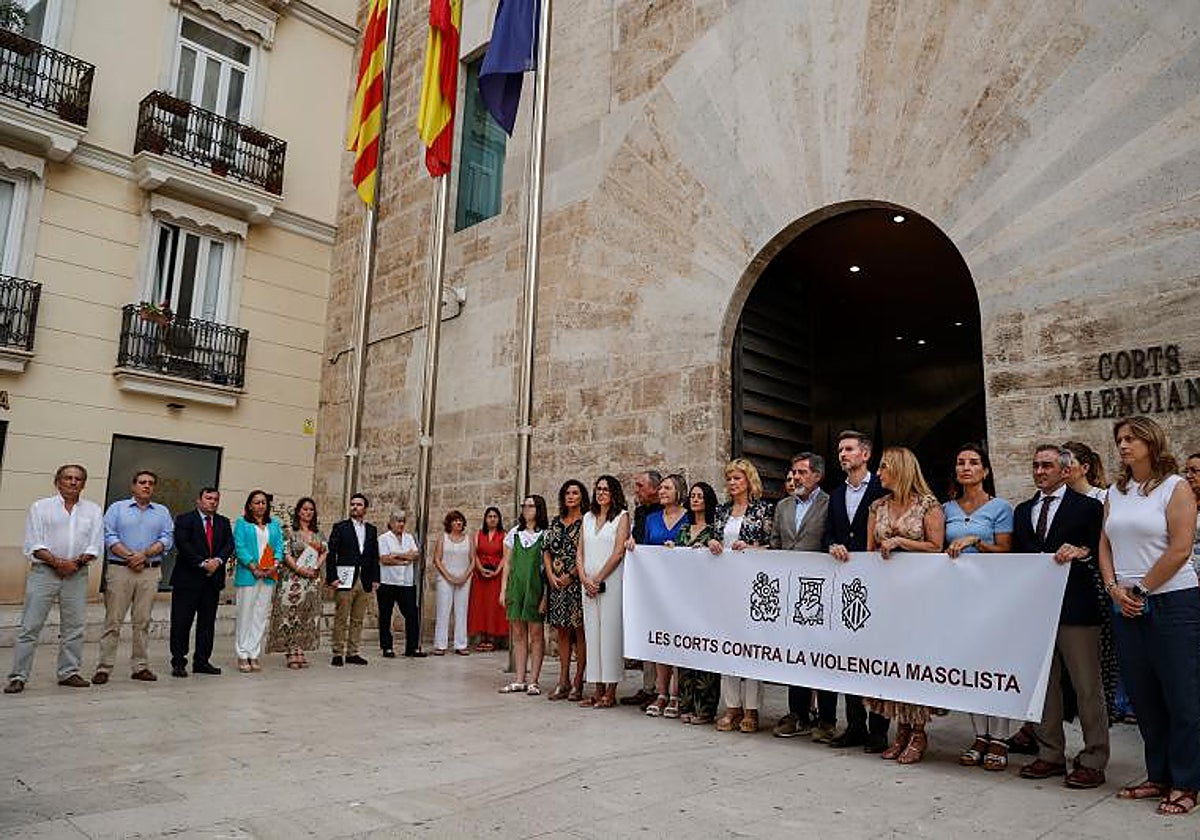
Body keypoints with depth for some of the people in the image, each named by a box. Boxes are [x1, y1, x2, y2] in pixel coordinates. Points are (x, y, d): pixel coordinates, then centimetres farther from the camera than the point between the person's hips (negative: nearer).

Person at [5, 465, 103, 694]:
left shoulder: (93, 510, 10)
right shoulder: (40, 507, 5)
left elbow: (95, 546, 6)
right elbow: (33, 545, -3)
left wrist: (77, 562, -10)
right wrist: (58, 562, -15)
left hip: (77, 574, 2)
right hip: (43, 572, -2)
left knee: (74, 626, 5)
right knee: (30, 625, -3)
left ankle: (69, 672, 14)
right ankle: (18, 677, 2)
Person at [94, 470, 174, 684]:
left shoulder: (162, 512, 14)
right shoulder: (117, 508, 9)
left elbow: (167, 539, 3)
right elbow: (108, 536, -2)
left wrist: (145, 554, -12)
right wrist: (129, 557, -12)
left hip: (150, 572, 2)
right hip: (119, 570, -2)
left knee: (142, 621, 5)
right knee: (113, 620, -2)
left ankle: (140, 666, 10)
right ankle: (104, 667, 3)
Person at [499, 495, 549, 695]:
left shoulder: (545, 534, -1)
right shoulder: (514, 532, 11)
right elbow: (507, 563, 13)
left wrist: (546, 595, -10)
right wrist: (503, 589, 7)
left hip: (535, 586, -4)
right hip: (516, 585, 4)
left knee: (535, 633, 0)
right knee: (518, 634, 7)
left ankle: (533, 681, 6)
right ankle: (520, 680, 13)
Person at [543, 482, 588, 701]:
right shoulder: (556, 522, 15)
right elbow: (546, 550, 13)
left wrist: (570, 575, -11)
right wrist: (551, 575, -1)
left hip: (577, 582, -5)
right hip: (557, 583, 6)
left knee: (579, 631, -2)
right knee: (562, 631, 9)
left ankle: (577, 683, 4)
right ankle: (563, 681, 15)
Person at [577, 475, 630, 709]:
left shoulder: (622, 516, -1)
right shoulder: (588, 517, 16)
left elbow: (618, 552, -9)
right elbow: (580, 551, 12)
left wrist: (598, 579, -10)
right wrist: (584, 579, -3)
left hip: (610, 582, -5)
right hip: (588, 583, 5)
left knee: (610, 632, -4)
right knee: (592, 633, 6)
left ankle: (610, 692, 2)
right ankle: (598, 690, 12)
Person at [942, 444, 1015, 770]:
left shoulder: (1000, 507, 0)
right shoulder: (948, 509, 13)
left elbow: (1005, 551, -5)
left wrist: (975, 541, -17)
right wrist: (948, 552, -1)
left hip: (990, 591, -4)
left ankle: (999, 739, 5)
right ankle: (980, 736, 15)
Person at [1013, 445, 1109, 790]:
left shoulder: (1088, 507, 0)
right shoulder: (1022, 511, 16)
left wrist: (1081, 552, -23)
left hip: (1076, 608, -5)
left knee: (1087, 686, 2)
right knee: (1042, 685, 11)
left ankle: (1093, 761, 13)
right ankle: (1050, 755, 22)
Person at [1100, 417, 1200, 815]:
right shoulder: (1116, 492, 13)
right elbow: (1105, 546, 12)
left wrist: (1140, 590, -10)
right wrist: (1114, 588, -2)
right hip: (1128, 606, 6)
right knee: (1143, 695, 11)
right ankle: (1158, 776, 23)